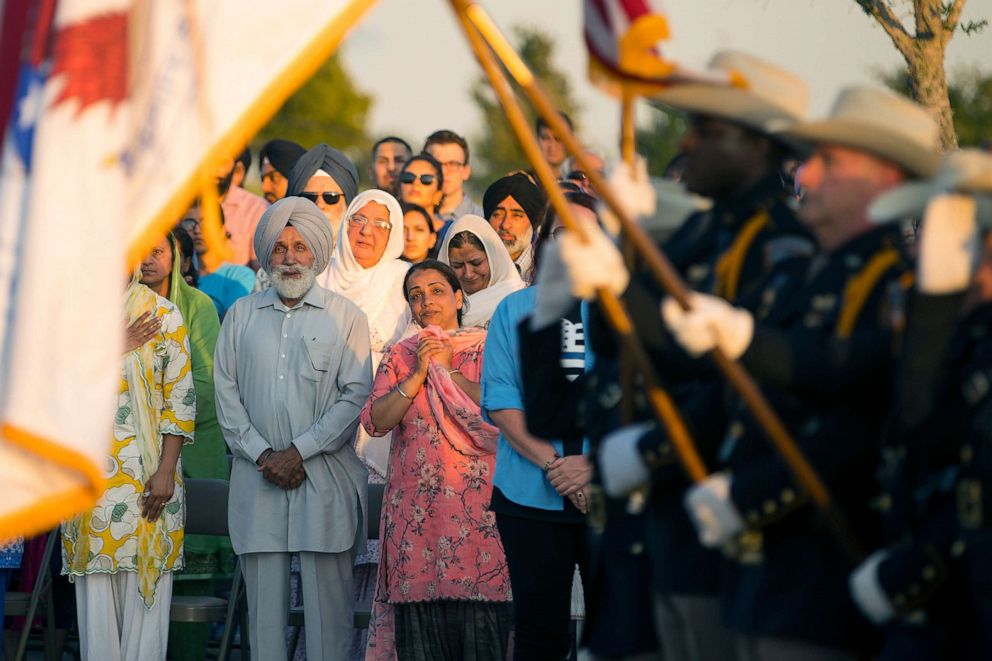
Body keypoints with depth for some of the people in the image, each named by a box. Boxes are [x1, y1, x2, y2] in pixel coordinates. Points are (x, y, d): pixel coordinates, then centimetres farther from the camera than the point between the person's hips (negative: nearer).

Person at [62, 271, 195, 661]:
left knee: (145, 587, -2)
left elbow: (181, 398, -1)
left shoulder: (164, 315, 2)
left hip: (148, 474, -1)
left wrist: (166, 472, -9)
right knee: (96, 588, 1)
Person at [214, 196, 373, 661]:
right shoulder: (241, 316, 13)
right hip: (257, 478, 2)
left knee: (327, 600, -4)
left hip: (326, 478, -2)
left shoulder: (345, 317, 5)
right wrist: (261, 454, -5)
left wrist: (298, 451, -10)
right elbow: (226, 394, 8)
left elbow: (356, 396, -3)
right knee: (264, 598, 1)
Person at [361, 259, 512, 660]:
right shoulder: (400, 357, 14)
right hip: (415, 507, 3)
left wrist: (448, 370, -7)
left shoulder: (485, 349, 6)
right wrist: (419, 375, -6)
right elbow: (375, 420, 2)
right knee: (419, 623, 0)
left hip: (476, 505, -3)